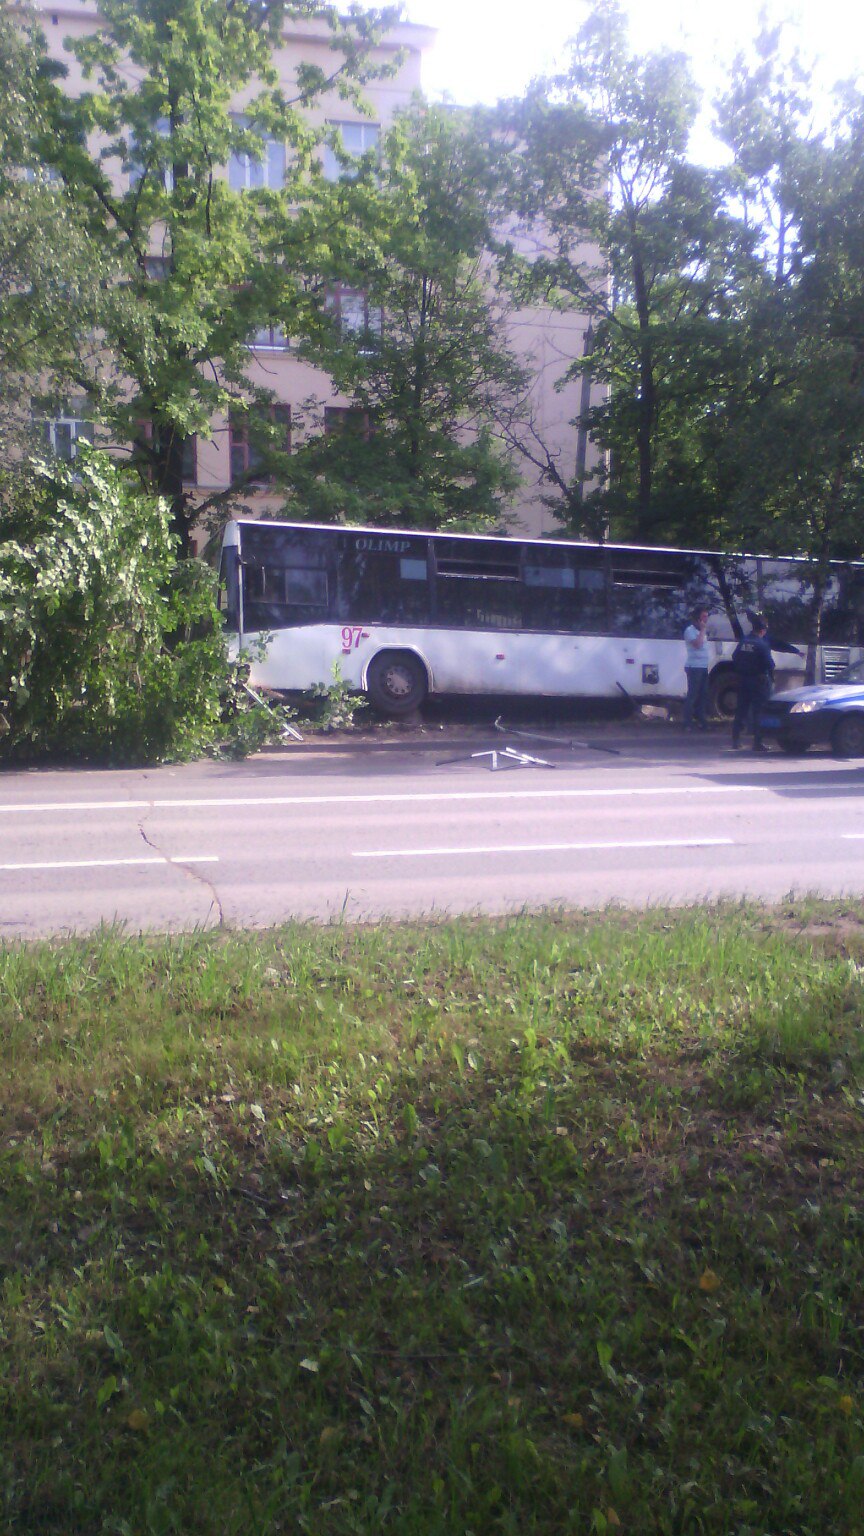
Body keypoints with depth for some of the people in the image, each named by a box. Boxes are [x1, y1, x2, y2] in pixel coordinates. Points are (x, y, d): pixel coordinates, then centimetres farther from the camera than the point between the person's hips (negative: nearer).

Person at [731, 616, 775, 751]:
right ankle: (758, 742, -2)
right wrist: (770, 678, 1)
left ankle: (736, 740, 15)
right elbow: (769, 664, -15)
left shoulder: (743, 641, 4)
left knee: (741, 710, 13)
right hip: (758, 680, -6)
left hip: (743, 680, 6)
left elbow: (735, 658, 10)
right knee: (758, 711, -1)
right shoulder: (762, 644, -14)